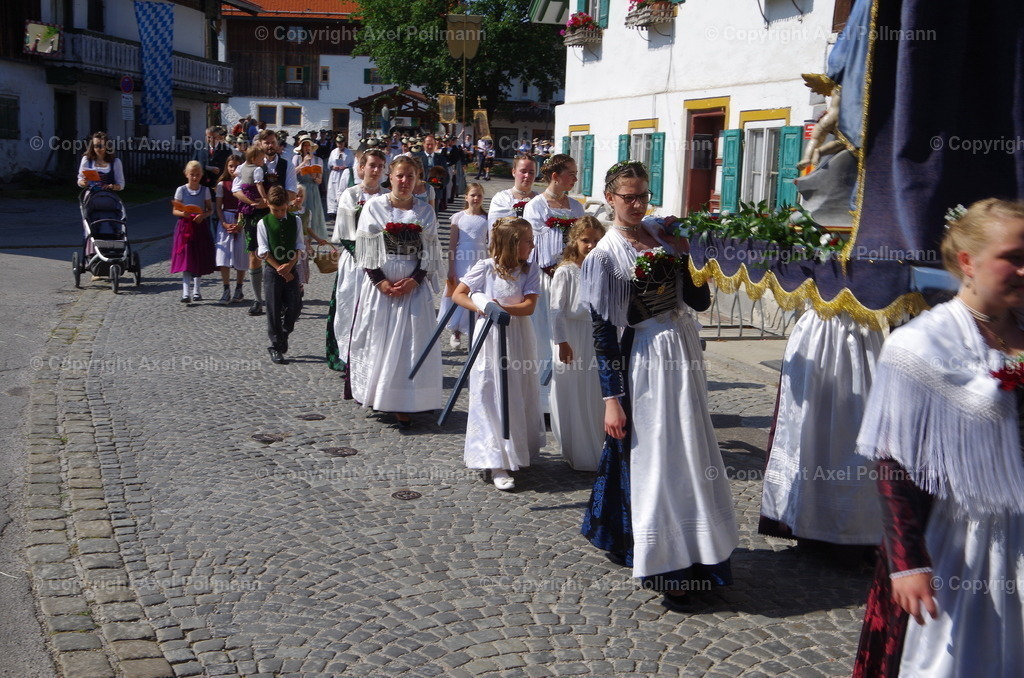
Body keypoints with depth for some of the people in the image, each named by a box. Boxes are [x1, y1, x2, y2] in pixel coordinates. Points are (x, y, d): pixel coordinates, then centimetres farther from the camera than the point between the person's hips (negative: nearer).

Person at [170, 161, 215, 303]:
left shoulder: (205, 190, 5)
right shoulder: (181, 190, 2)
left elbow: (210, 210, 5)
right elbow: (174, 210, 3)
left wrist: (203, 215, -15)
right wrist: (183, 213, -19)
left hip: (200, 226, 2)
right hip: (184, 227, -2)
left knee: (199, 260, 8)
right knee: (185, 260, -10)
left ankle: (196, 291, 21)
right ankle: (185, 292, -14)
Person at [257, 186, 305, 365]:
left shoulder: (295, 221, 5)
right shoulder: (263, 223, -2)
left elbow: (299, 247, 3)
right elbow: (264, 251, -5)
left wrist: (290, 265, -12)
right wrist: (280, 269, -11)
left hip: (291, 270, 2)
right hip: (272, 271, -2)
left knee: (294, 306, -2)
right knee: (274, 310, 1)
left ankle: (283, 336, 23)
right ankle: (276, 347, 8)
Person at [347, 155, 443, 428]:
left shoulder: (425, 211, 7)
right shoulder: (374, 206, 2)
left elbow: (430, 252, 3)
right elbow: (366, 247, -2)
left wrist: (414, 280, -11)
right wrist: (381, 282, -11)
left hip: (414, 285, 1)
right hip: (380, 283, -1)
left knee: (410, 342, -2)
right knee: (378, 339, 2)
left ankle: (403, 405, 1)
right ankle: (376, 396, 16)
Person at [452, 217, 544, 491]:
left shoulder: (530, 269, -1)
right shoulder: (485, 268, -8)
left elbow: (529, 305, -10)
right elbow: (457, 295, -2)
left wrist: (502, 308, -23)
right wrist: (482, 308, -16)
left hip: (519, 338, 4)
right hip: (490, 337, -3)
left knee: (519, 397, 12)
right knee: (492, 399, -2)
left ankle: (518, 452, 29)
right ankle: (497, 464, 1)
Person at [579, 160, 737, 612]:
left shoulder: (665, 235, 6)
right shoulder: (605, 256, -9)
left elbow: (699, 302, 5)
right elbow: (602, 332, -11)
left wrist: (691, 259, -10)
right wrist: (611, 398, -15)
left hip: (684, 354, 6)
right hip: (645, 360, -6)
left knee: (689, 453, 14)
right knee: (655, 460, 0)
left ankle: (690, 554, 32)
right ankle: (663, 566, 11)